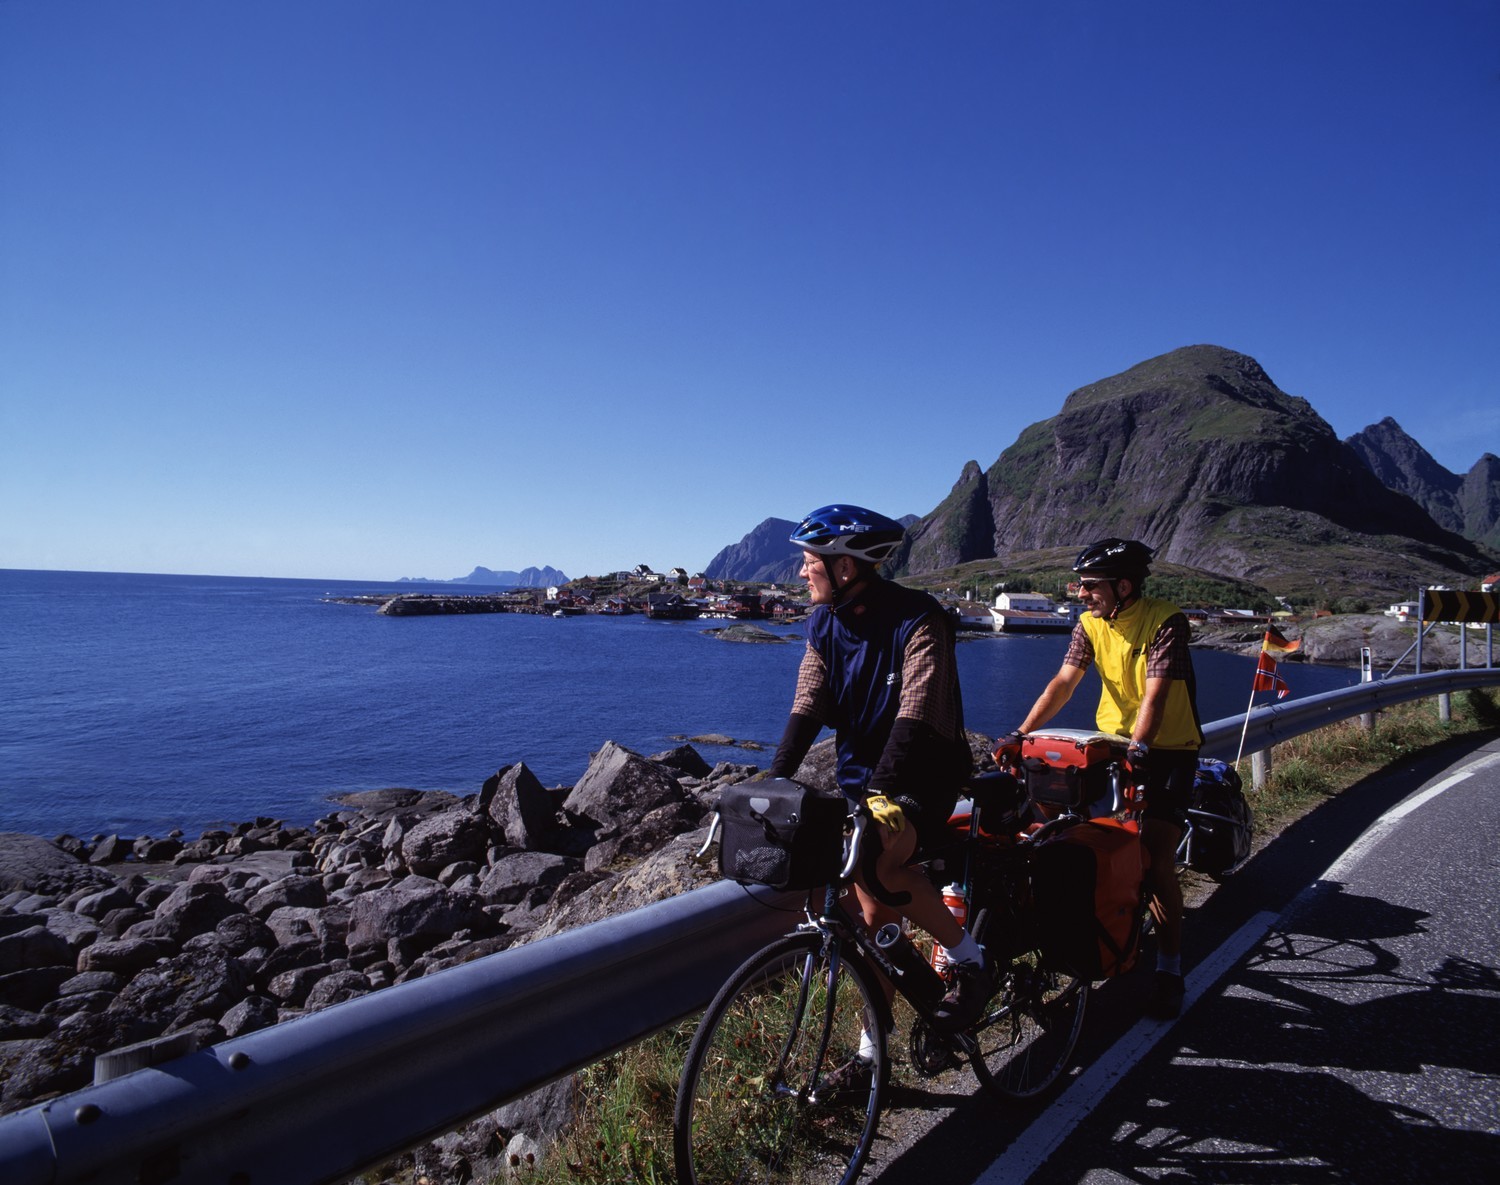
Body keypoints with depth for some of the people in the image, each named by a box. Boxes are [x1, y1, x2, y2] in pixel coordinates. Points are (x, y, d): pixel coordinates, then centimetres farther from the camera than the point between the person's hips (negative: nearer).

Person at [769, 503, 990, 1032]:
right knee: (872, 917, 6)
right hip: (860, 769, 6)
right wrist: (773, 784, -22)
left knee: (880, 862, -31)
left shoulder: (918, 620, -21)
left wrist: (880, 795, -42)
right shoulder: (824, 625, -2)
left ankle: (971, 963, -6)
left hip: (923, 772, -5)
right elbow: (806, 710, -9)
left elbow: (914, 717, -31)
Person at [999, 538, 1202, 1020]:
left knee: (1156, 859, -9)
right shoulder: (1090, 624, -4)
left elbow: (1155, 694, -29)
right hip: (1111, 743, 5)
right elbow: (1064, 681, -12)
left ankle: (1169, 969, 5)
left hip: (1167, 748, -4)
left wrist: (1137, 748, -43)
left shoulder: (1166, 621, -19)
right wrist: (1021, 733, -24)